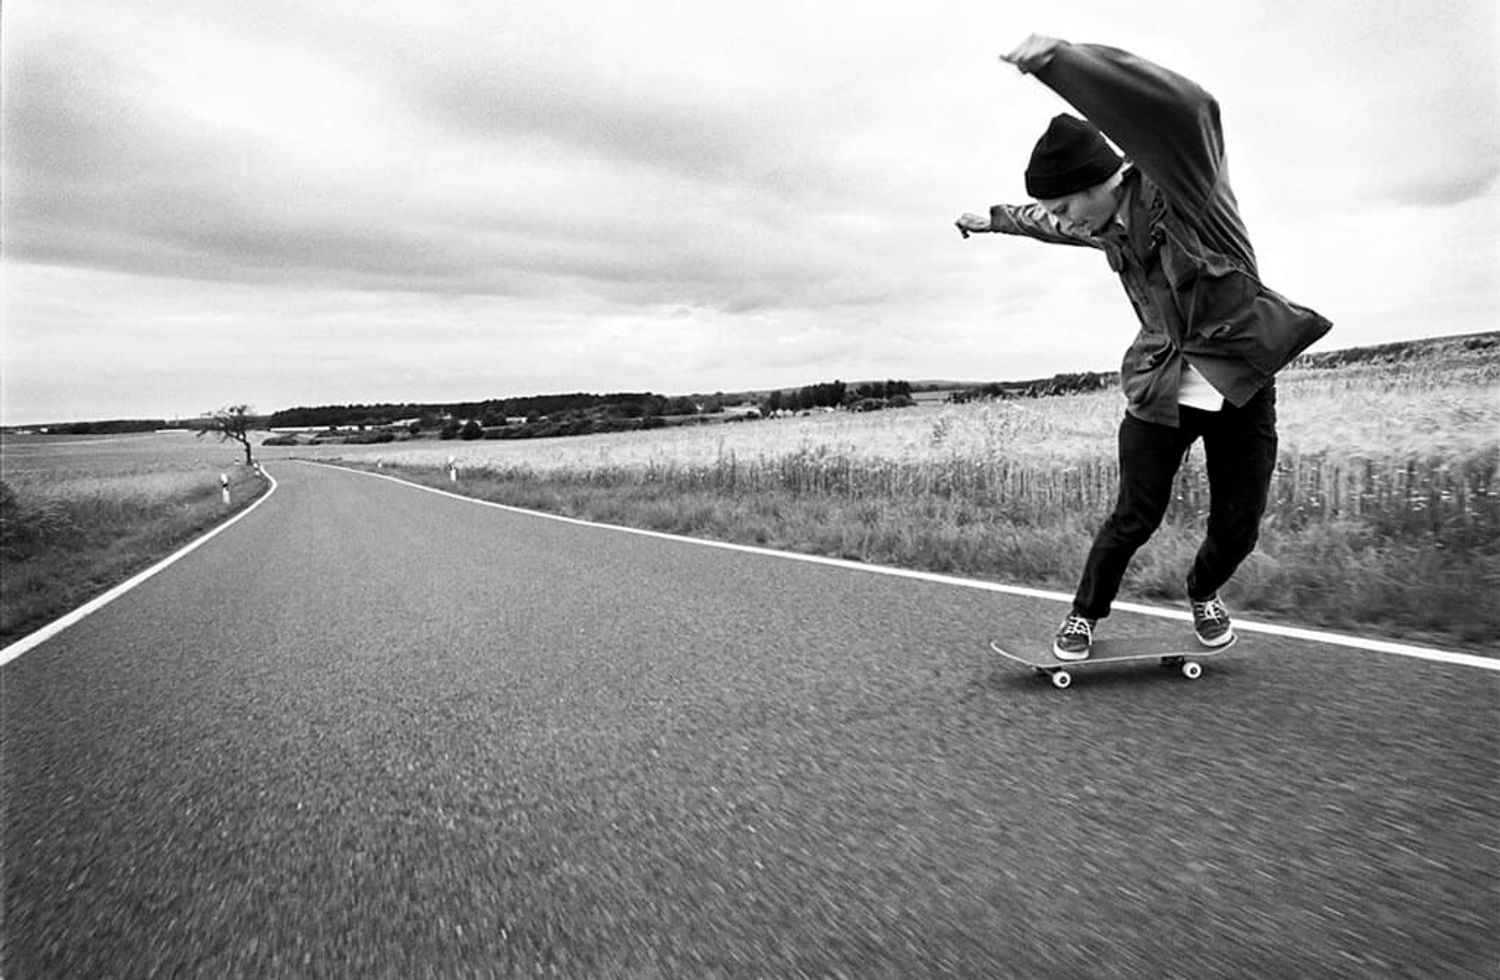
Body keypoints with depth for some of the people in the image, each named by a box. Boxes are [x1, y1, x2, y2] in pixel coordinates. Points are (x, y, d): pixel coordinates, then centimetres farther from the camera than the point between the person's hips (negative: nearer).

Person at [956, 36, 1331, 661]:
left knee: (1238, 527, 4)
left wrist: (1061, 59, -47)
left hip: (1240, 379, -3)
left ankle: (1204, 593, 35)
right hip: (1159, 387, 4)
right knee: (1135, 519, -3)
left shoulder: (1179, 186, -16)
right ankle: (1084, 614, 17)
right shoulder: (1106, 225, 2)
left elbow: (1189, 110, -39)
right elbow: (1049, 225, 27)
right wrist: (994, 219, 41)